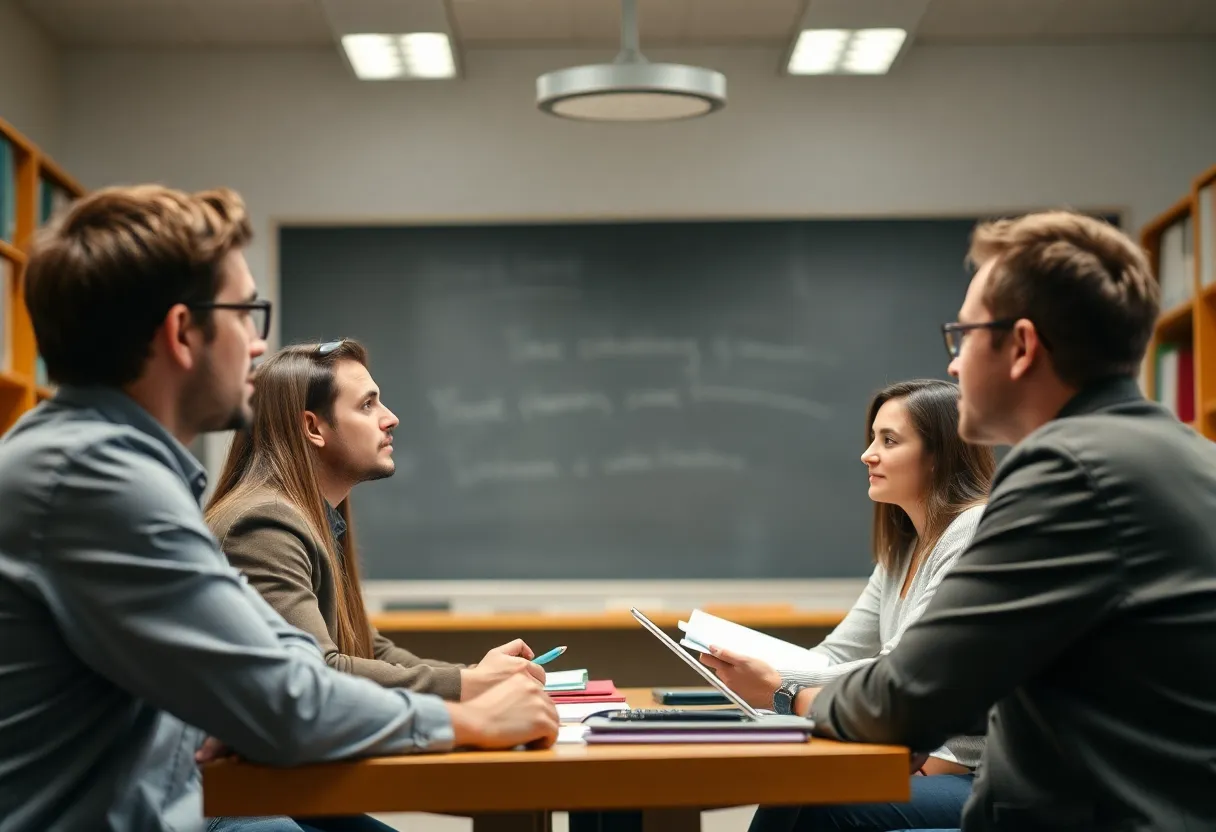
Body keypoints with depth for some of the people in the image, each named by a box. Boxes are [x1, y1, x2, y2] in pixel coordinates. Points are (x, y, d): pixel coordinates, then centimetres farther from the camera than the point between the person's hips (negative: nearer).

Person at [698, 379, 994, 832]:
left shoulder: (977, 534, -13)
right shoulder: (903, 548, 17)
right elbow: (838, 655, 12)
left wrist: (779, 689, -20)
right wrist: (754, 673, -6)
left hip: (988, 784, -8)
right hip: (925, 763, 8)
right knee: (789, 794, -10)